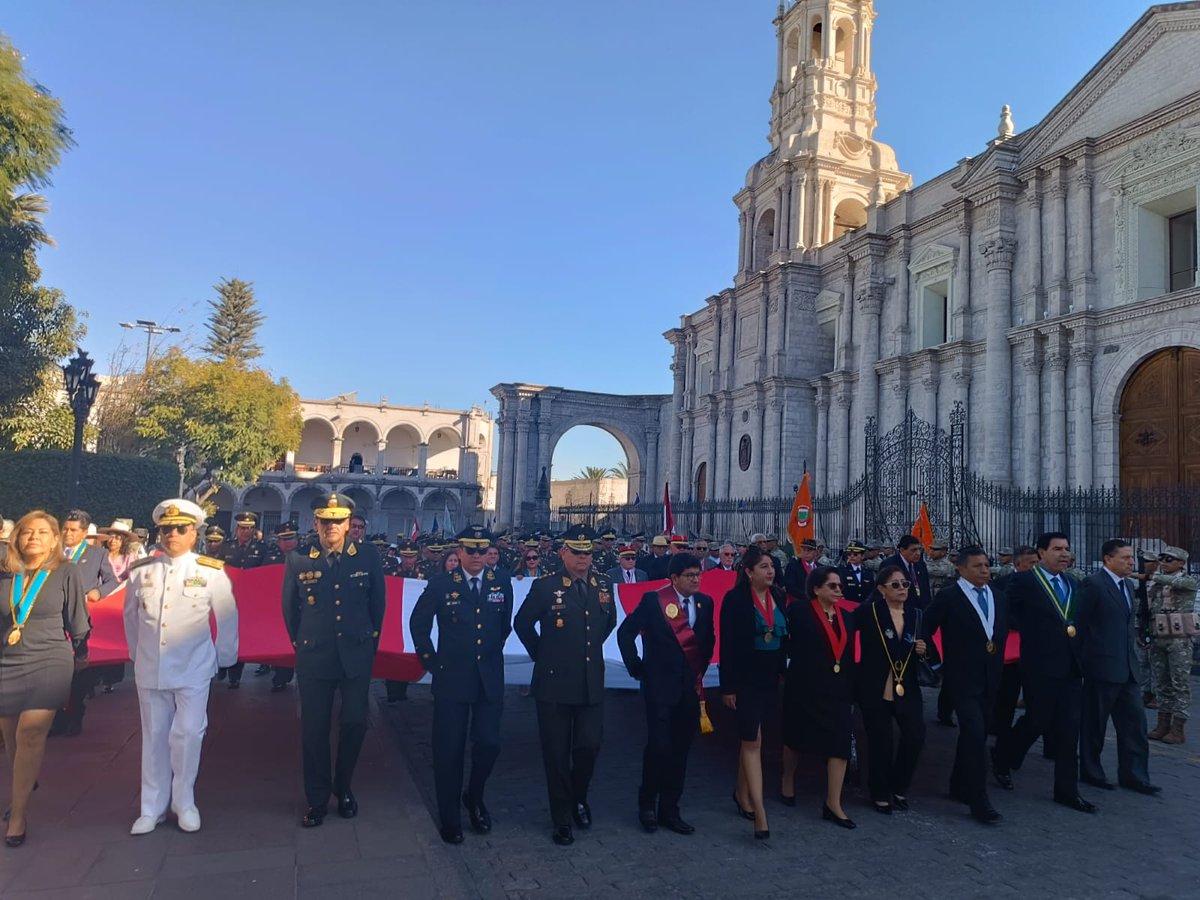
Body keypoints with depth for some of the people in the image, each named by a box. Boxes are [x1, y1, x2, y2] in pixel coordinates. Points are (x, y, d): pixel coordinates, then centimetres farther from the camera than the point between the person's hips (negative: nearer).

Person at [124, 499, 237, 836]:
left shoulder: (211, 571, -6)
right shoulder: (141, 571, 2)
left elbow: (227, 618, 1)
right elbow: (131, 616, 15)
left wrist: (223, 657, 5)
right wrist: (137, 654, 19)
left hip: (193, 670, -3)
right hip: (149, 670, 3)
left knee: (188, 733, -5)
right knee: (154, 737, 11)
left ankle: (184, 803, 16)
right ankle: (152, 808, 25)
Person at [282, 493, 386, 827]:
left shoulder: (368, 557, -4)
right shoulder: (298, 560, -4)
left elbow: (378, 602, 6)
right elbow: (290, 607, 7)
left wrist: (369, 641, 9)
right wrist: (301, 644, 11)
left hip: (356, 655, 0)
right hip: (314, 657, 0)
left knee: (355, 723, 7)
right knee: (314, 729, 7)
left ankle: (343, 788, 31)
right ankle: (317, 799, 24)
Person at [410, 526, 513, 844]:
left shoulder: (502, 585, 1)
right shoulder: (441, 585, -6)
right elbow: (418, 623, 6)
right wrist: (430, 660, 4)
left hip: (490, 679, 2)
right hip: (451, 678, -2)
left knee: (489, 744, 3)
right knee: (449, 750, 6)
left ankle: (475, 798, 33)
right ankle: (449, 817, 25)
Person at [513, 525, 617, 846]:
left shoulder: (604, 585, 3)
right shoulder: (545, 587, -9)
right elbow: (522, 623, 3)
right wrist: (542, 654, 6)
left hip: (591, 684, 3)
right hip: (555, 684, -3)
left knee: (590, 745, 5)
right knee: (557, 753, 6)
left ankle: (579, 797, 35)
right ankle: (562, 818, 23)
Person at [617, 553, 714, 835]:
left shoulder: (705, 603, 6)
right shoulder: (653, 600, -9)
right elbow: (625, 632, -4)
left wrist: (701, 669, 12)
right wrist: (636, 667, -4)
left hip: (690, 687, 5)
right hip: (660, 686, -5)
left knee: (680, 751, 10)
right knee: (659, 747, -7)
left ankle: (669, 810, 24)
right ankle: (647, 805, 16)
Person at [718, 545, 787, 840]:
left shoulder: (779, 597, 3)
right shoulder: (735, 599, -12)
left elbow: (785, 636, 9)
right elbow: (728, 645, -12)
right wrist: (728, 687, -13)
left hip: (770, 678, 5)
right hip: (746, 679, -5)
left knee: (750, 739, 18)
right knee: (753, 740, -5)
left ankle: (742, 794, 34)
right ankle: (759, 813, -4)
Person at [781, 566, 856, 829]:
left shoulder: (844, 616, 8)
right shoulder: (800, 610, -9)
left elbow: (849, 656, 10)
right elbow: (789, 643, -12)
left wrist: (850, 691, 8)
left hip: (837, 689, 5)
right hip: (805, 687, -4)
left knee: (840, 743, -4)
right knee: (796, 737, 12)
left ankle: (833, 804, 4)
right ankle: (788, 782, 37)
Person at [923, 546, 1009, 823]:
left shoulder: (999, 598, 9)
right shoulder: (948, 597, -10)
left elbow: (1003, 631, 19)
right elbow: (925, 630, -7)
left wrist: (997, 661, 11)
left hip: (989, 678, 6)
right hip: (962, 678, -6)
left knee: (974, 735, 15)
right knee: (975, 735, -12)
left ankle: (959, 786, 31)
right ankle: (979, 801, -4)